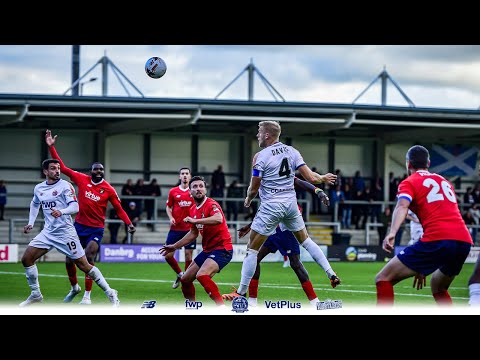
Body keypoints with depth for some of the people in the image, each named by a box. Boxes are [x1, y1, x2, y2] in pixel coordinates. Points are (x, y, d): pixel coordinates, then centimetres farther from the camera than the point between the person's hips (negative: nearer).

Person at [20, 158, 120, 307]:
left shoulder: (65, 186, -9)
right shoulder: (38, 188, 8)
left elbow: (75, 207, -19)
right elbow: (34, 204, 30)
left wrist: (61, 212, -38)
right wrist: (31, 223, 20)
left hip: (65, 232, -6)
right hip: (48, 232, 6)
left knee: (84, 265, -6)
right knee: (26, 259, -3)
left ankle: (110, 294, 4)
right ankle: (35, 294, 12)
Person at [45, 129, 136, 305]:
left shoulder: (108, 190, -6)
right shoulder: (82, 179, -3)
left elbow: (119, 209, 3)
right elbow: (62, 167, -2)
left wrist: (129, 223, -10)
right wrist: (51, 147, -7)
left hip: (96, 229, -3)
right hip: (79, 225, 3)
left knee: (89, 258, -18)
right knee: (69, 260, 6)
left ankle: (87, 296, -9)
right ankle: (74, 287, 33)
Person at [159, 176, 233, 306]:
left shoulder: (211, 204, -15)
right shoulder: (193, 210, 10)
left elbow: (218, 219, -38)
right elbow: (193, 233, 24)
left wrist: (195, 221, -34)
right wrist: (174, 246, 27)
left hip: (222, 248, -9)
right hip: (207, 250, 9)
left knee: (202, 275, -32)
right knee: (185, 279, 13)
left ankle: (222, 308, -30)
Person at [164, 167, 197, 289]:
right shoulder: (173, 191, 5)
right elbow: (168, 207, 13)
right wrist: (171, 218, -5)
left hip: (189, 228, -1)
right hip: (175, 228, 1)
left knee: (188, 256, -2)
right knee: (168, 255, -3)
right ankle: (180, 274, 21)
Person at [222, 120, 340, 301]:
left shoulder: (260, 156, -10)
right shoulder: (292, 151, 3)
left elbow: (254, 188, -6)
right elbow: (311, 178, -1)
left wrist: (248, 200, 16)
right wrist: (324, 178, 20)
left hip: (270, 206, -5)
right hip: (291, 203, 5)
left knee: (252, 249, 3)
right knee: (306, 240, 23)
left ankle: (241, 292, 3)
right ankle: (331, 274, 15)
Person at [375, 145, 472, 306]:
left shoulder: (409, 182, 10)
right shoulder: (445, 181, 29)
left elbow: (402, 206, -12)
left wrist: (392, 232, -31)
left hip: (437, 240, -7)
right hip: (464, 240, 7)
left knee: (383, 279, 0)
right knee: (437, 287, 33)